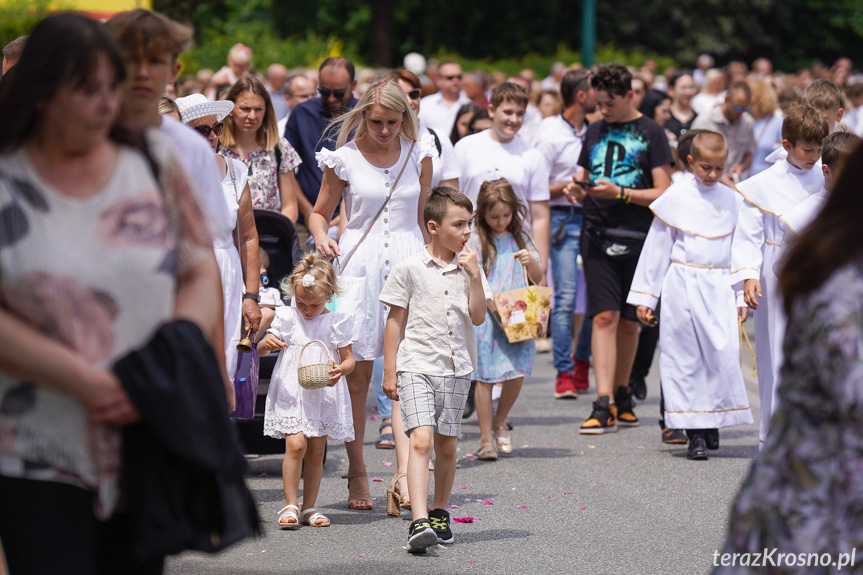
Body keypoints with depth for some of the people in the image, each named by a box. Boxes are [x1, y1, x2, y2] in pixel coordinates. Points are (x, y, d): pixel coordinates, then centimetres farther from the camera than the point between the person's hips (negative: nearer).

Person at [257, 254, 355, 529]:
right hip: (291, 393, -1)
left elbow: (349, 359, 4)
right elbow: (261, 350, 6)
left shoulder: (336, 323, 2)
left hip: (324, 395, 1)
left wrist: (341, 369, -19)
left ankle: (309, 507, 15)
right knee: (295, 445, -14)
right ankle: (290, 505, -7)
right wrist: (267, 343, -18)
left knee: (316, 451, 5)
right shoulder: (287, 318, 3)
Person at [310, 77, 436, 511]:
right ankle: (356, 473, 12)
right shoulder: (344, 158, 1)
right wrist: (321, 236, -10)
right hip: (359, 264, -1)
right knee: (357, 374, 1)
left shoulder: (419, 154, 6)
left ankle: (405, 473, -17)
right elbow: (320, 212, 11)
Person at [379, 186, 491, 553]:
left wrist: (475, 276, -9)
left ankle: (439, 514, 28)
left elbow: (478, 317, 1)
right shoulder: (410, 269, -3)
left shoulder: (469, 268, 7)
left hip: (456, 368, 4)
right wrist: (389, 371, 0)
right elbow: (396, 320, 1)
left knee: (447, 446, 10)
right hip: (416, 366, -4)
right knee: (421, 440, -17)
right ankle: (419, 522, -26)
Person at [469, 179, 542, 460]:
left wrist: (531, 262, -6)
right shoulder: (476, 242, 0)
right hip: (486, 318, -3)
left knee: (517, 374, 0)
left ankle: (499, 423, 25)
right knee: (485, 377, -3)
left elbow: (537, 279, 14)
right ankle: (485, 439, 4)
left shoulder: (520, 239, 11)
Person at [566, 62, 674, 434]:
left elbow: (663, 194, -5)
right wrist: (576, 191, -1)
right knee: (604, 316, -9)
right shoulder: (594, 132, 14)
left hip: (637, 237, -2)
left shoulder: (650, 134, 0)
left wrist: (619, 193, -16)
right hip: (597, 236, 2)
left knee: (628, 321, 7)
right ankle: (604, 404, -14)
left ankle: (621, 395, 24)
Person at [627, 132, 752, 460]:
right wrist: (645, 297, 5)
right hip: (682, 286, -1)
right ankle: (694, 433, 5)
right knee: (685, 356, 0)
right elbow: (657, 248, 6)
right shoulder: (676, 198, 1)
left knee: (725, 353, -9)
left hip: (720, 287, 1)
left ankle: (713, 422, 10)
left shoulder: (733, 201, 7)